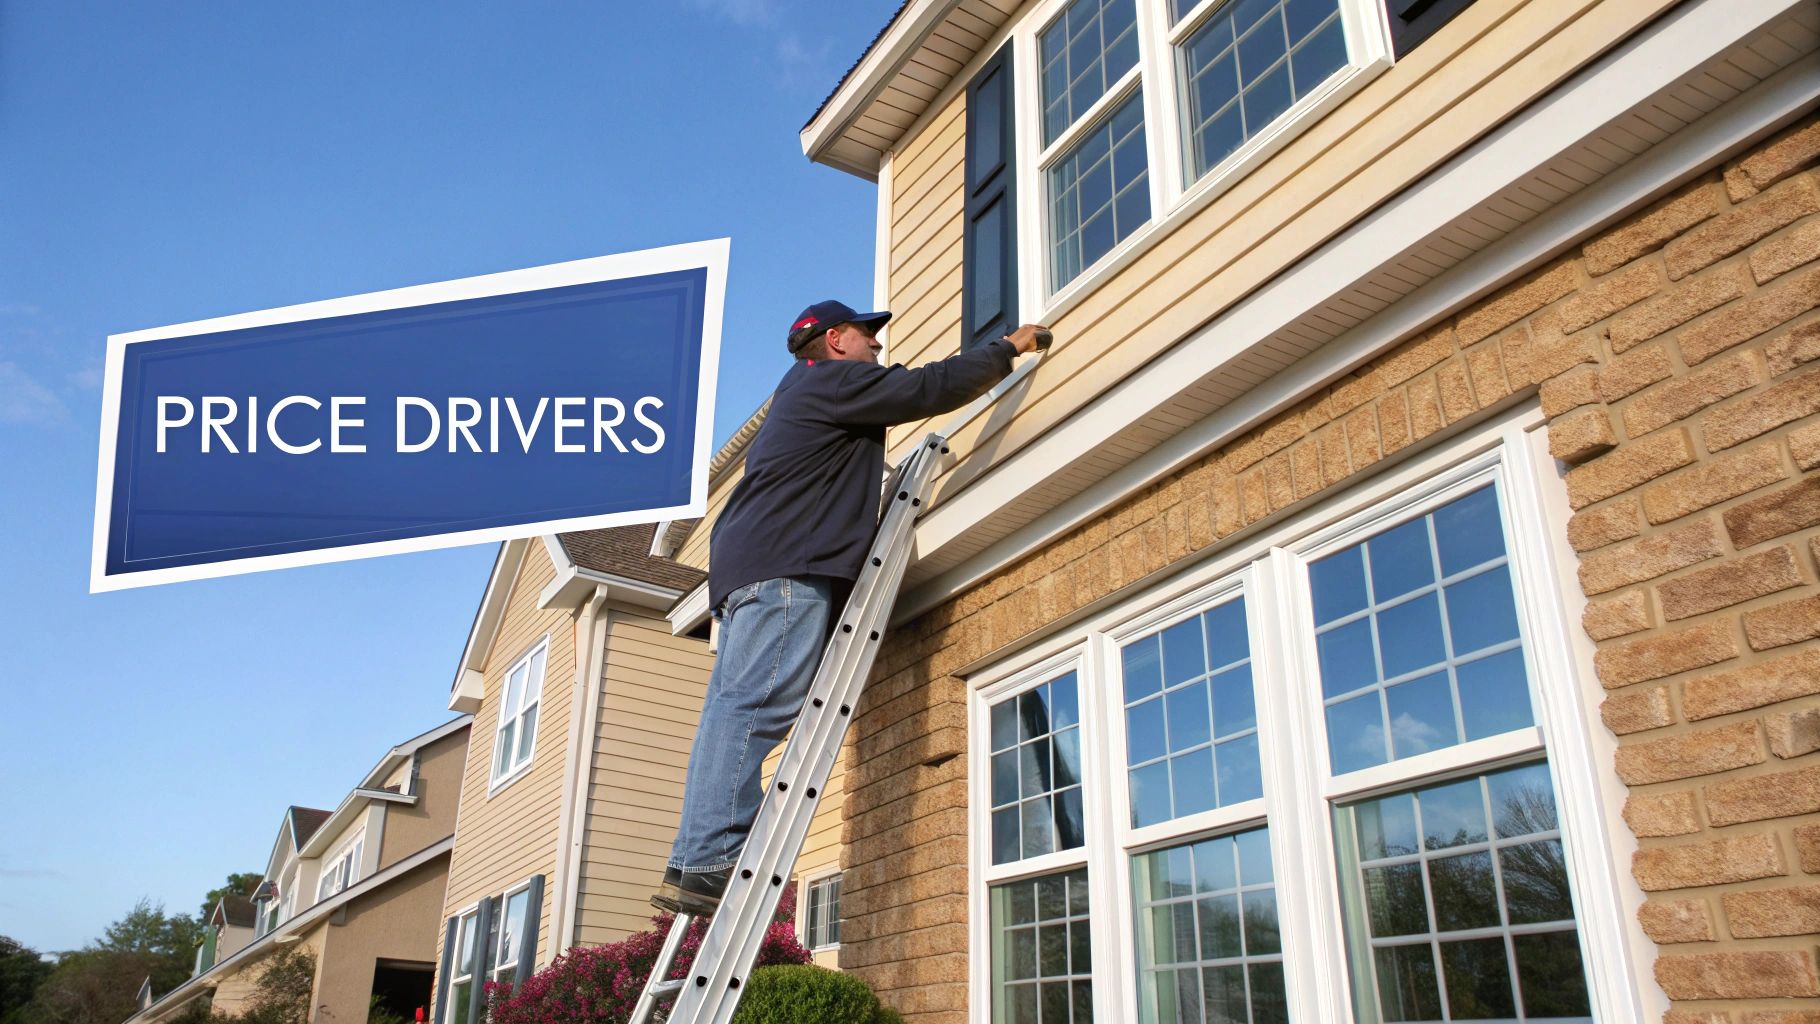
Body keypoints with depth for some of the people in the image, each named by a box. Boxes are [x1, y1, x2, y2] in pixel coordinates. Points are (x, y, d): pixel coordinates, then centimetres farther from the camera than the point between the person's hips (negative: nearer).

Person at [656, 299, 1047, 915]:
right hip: (785, 568, -10)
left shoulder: (803, 392, 32)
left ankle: (693, 866, -1)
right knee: (756, 706, -18)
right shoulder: (836, 381, 2)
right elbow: (932, 387, -1)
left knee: (733, 711, 2)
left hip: (747, 570, 10)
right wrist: (1008, 349, 10)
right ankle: (709, 861, -24)